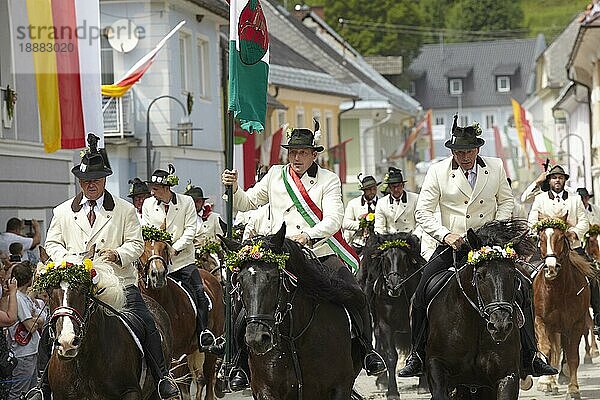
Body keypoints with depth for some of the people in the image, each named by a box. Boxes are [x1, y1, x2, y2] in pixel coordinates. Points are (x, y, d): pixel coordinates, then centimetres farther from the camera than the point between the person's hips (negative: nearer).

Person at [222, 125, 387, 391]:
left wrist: (308, 235, -28)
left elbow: (333, 220, -10)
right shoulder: (275, 176, 11)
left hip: (320, 253, -1)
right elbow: (246, 203, 19)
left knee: (356, 296, -15)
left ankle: (367, 350, 6)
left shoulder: (328, 180, 2)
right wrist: (233, 189, -2)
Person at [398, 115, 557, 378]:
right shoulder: (437, 172, -3)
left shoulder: (495, 167, 3)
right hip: (452, 245, -1)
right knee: (422, 294, -12)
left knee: (522, 289, -9)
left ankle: (530, 358, 2)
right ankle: (417, 356, 3)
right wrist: (446, 235, -17)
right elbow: (423, 212, -3)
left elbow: (506, 202, 11)